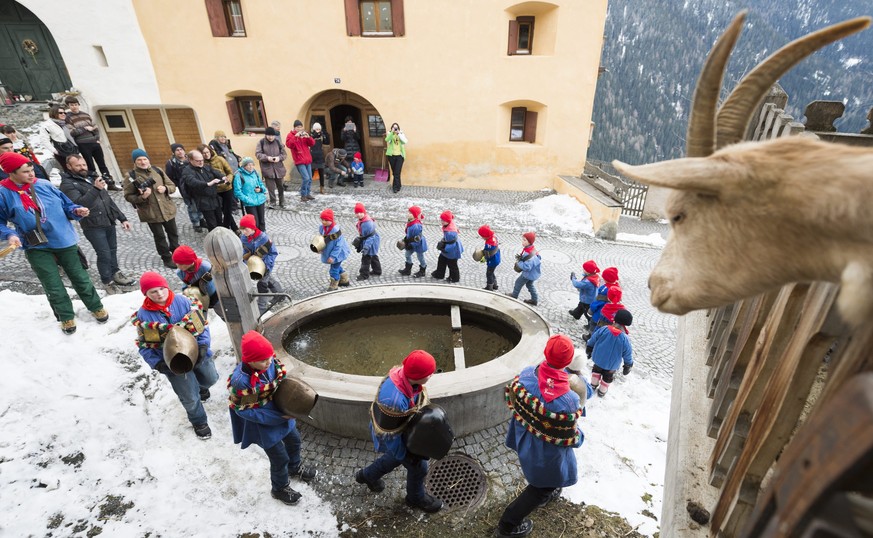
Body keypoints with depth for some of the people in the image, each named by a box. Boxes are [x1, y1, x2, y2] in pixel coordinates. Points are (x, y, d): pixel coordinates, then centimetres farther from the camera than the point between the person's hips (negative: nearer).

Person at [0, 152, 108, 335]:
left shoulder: (44, 185, -3)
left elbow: (65, 205, 8)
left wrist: (76, 210, -13)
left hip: (64, 241, 1)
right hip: (37, 248, -1)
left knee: (80, 277, 12)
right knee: (54, 287, 8)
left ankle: (96, 307, 29)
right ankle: (66, 317, 26)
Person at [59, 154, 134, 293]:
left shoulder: (93, 177, 14)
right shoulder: (68, 184, -7)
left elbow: (108, 200, 18)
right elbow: (79, 204, -24)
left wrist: (122, 218, 14)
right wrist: (95, 189, -34)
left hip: (109, 222, 6)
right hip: (93, 226, -6)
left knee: (113, 250, 16)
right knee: (104, 254, -4)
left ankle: (115, 273, 34)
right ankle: (107, 282, 12)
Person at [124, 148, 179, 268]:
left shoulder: (157, 170, 4)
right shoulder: (131, 176, -6)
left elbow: (172, 186, 8)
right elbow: (128, 196, -4)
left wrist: (165, 188, -13)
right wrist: (141, 197, -23)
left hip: (167, 209, 4)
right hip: (150, 213, -3)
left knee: (173, 233, 17)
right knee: (160, 237, 5)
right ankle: (167, 258, 18)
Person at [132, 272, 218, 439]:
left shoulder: (182, 301, -14)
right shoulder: (143, 315, -13)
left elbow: (202, 324, -8)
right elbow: (144, 345, -5)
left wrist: (203, 346, -20)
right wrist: (157, 364, -18)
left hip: (197, 354, 2)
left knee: (211, 379, 26)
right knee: (190, 398, 7)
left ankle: (199, 385, 63)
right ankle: (199, 422, 36)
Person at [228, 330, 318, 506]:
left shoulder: (270, 363, -18)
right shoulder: (241, 381, -34)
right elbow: (244, 411, -23)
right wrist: (278, 416, -25)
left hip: (282, 413, 6)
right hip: (263, 424, -6)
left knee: (294, 441, 27)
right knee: (280, 458, 12)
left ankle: (295, 467, 59)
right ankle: (280, 489, 43)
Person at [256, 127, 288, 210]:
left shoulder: (277, 142, 5)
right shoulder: (261, 142, 0)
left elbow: (284, 154, 5)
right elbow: (258, 154, -4)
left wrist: (279, 157, -16)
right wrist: (267, 157, -21)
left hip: (278, 168, 2)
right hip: (267, 169, -2)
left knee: (280, 186, 11)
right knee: (271, 187, -3)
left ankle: (282, 203, 24)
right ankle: (272, 202, 7)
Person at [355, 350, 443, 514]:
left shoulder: (403, 373, -23)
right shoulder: (394, 400, -45)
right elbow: (388, 433, -28)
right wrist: (404, 454, -14)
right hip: (395, 438, -7)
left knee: (397, 456, 33)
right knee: (418, 467, 15)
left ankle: (367, 475, 58)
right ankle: (416, 498, 46)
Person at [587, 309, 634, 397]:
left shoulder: (603, 329, -23)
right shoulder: (625, 339, -28)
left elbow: (592, 341, -9)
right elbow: (628, 355, -15)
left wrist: (588, 350, 11)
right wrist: (627, 367, 4)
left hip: (598, 359, 2)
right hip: (611, 365, -1)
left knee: (596, 370, 32)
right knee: (607, 376, 26)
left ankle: (593, 384, 48)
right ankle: (602, 391, 43)